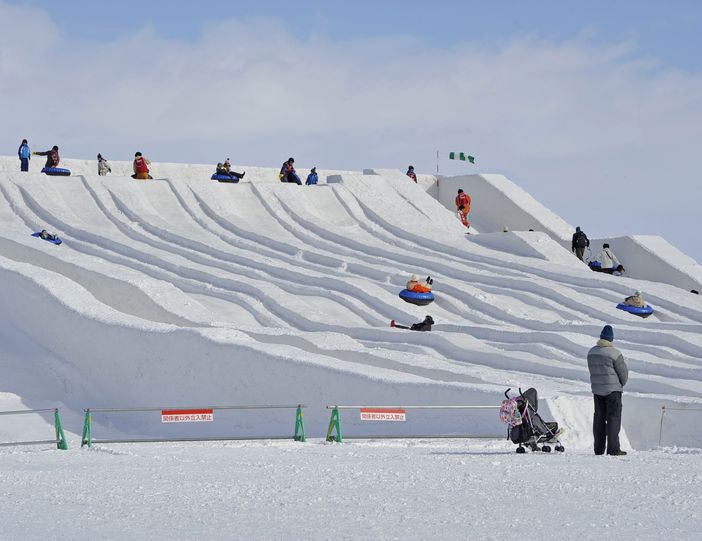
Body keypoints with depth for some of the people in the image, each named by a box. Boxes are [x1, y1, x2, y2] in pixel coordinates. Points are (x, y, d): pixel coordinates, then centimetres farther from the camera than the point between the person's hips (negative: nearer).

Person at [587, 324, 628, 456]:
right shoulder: (614, 353, -15)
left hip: (596, 390, 6)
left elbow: (592, 371, 10)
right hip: (613, 390, -6)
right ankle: (613, 448, -7)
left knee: (599, 418, 11)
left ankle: (599, 448, 11)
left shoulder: (591, 352, 4)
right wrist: (621, 384, 11)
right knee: (613, 418, -2)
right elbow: (623, 372, -8)